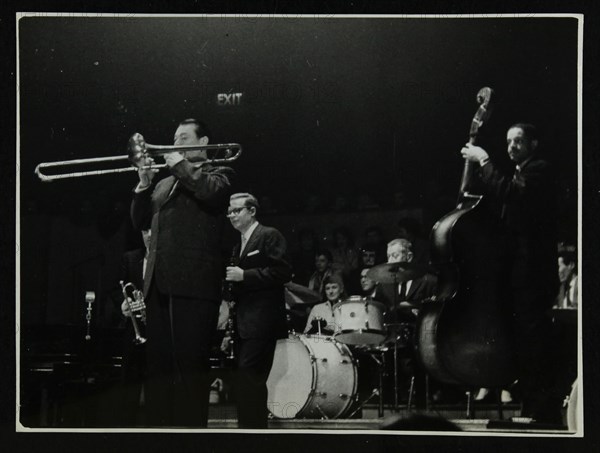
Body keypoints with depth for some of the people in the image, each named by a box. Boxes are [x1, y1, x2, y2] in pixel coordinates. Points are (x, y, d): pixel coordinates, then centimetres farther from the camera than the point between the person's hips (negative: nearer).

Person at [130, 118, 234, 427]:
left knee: (190, 364, -10)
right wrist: (144, 184, 7)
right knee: (158, 364, 7)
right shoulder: (165, 183, 26)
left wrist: (181, 165, -7)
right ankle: (158, 423, 12)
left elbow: (213, 192, -16)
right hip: (159, 283, 7)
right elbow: (140, 221, 21)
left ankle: (192, 425, -9)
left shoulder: (218, 174, 7)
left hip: (193, 283, -7)